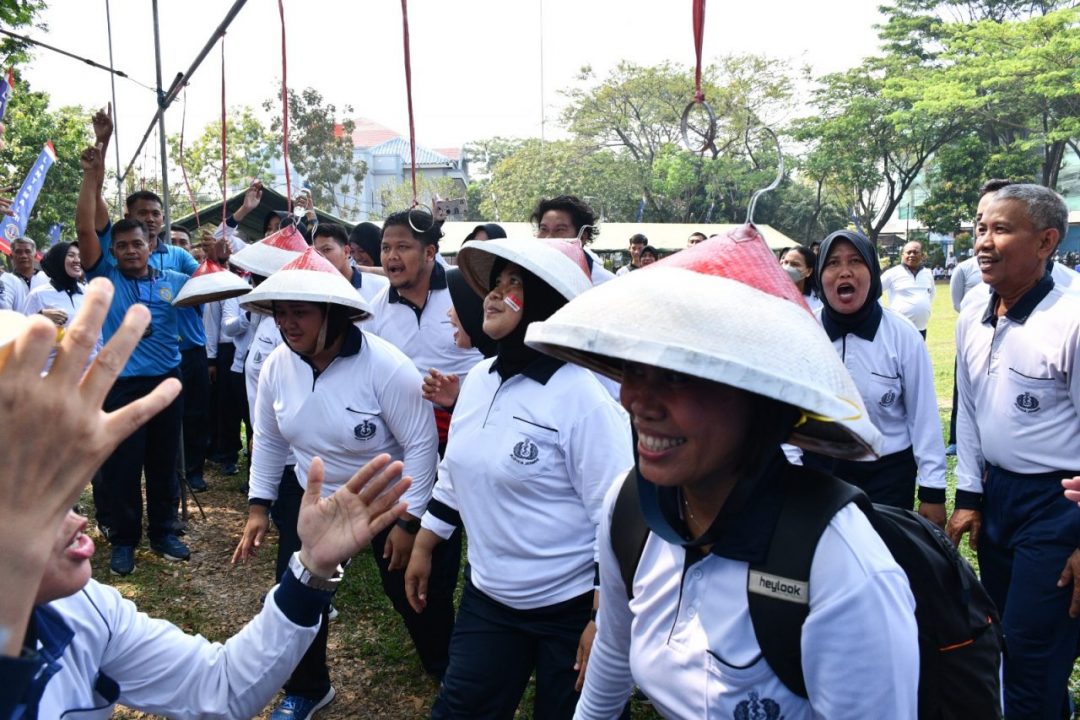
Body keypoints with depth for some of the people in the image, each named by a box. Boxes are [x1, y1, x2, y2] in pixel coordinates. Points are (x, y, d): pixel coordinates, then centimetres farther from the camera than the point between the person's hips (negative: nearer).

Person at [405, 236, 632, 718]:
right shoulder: (479, 378, 1)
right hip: (486, 595, 6)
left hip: (570, 606, -6)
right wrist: (423, 547, 17)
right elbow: (454, 474, 14)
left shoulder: (581, 394, -21)